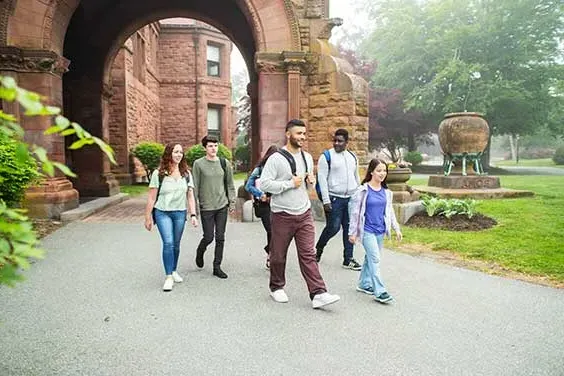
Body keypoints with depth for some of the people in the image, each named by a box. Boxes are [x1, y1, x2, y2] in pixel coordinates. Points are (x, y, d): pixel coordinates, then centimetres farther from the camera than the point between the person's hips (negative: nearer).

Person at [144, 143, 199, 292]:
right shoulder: (158, 173, -5)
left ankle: (174, 271, 32)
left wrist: (193, 215, -3)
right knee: (168, 243, -13)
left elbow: (190, 196, 5)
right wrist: (148, 217, -2)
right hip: (162, 212, -3)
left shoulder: (186, 174, 5)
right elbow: (151, 198, -3)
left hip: (180, 213, 3)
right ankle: (168, 277, -3)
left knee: (176, 244, 12)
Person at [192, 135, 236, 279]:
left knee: (220, 238, 6)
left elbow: (230, 184, 11)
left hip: (222, 206, 3)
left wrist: (232, 202, 6)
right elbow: (195, 186, -4)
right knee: (208, 237, 2)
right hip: (206, 207, -3)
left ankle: (217, 267, 18)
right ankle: (200, 252, 35)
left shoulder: (224, 163, 5)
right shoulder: (198, 164, -5)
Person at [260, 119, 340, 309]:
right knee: (278, 255, 11)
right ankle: (276, 287, 32)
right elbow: (264, 184, -17)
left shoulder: (307, 157, 11)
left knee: (308, 255, 0)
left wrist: (311, 180, 1)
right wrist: (290, 183, -19)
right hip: (282, 215, -4)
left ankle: (318, 294, -1)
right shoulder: (276, 159, -10)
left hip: (304, 213, 4)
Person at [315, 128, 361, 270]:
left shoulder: (352, 157, 14)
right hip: (334, 198, -5)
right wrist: (326, 200, -14)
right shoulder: (326, 156, -4)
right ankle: (318, 249, 21)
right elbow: (322, 179, -9)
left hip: (351, 198, 6)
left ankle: (348, 260, 14)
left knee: (349, 229, 6)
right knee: (333, 228, -5)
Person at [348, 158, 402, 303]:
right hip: (367, 231, -6)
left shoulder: (386, 192, 7)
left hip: (380, 230, 6)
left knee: (370, 258, 16)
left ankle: (364, 284, 30)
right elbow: (355, 212, -8)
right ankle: (380, 292, -6)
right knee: (375, 259, -9)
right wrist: (352, 232, -6)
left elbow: (390, 211, 16)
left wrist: (396, 228, 14)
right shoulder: (363, 190, -10)